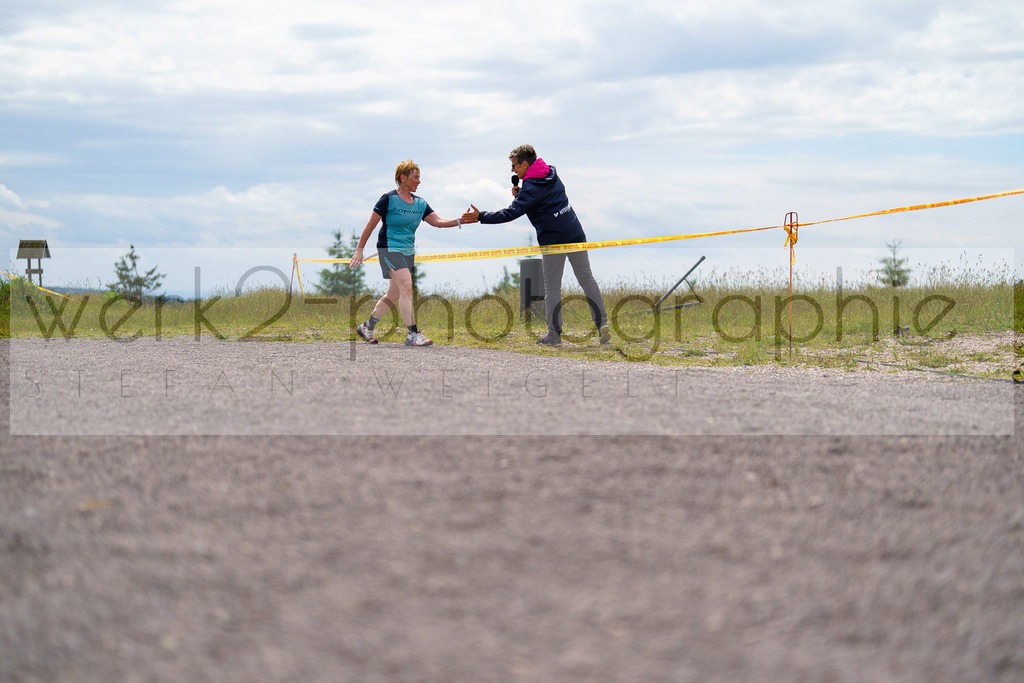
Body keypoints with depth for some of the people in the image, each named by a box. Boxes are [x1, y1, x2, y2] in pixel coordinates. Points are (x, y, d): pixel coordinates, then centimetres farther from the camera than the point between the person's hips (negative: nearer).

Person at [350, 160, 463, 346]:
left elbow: (437, 221, 4)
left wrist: (459, 221, -11)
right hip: (389, 249, -7)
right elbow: (371, 224, -6)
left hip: (408, 252, 7)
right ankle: (413, 334, -20)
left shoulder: (419, 203, 9)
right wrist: (359, 250, -5)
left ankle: (367, 327, 25)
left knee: (394, 295, 9)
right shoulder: (388, 199, -10)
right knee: (406, 287, -20)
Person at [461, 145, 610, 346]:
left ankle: (554, 334, 2)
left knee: (552, 287, 1)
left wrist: (480, 216, -14)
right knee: (586, 278, 10)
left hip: (553, 239, -7)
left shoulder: (531, 188, -13)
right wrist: (520, 195, 8)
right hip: (575, 235, 7)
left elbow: (511, 213, -18)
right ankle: (602, 323, 3)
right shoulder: (552, 175, 12)